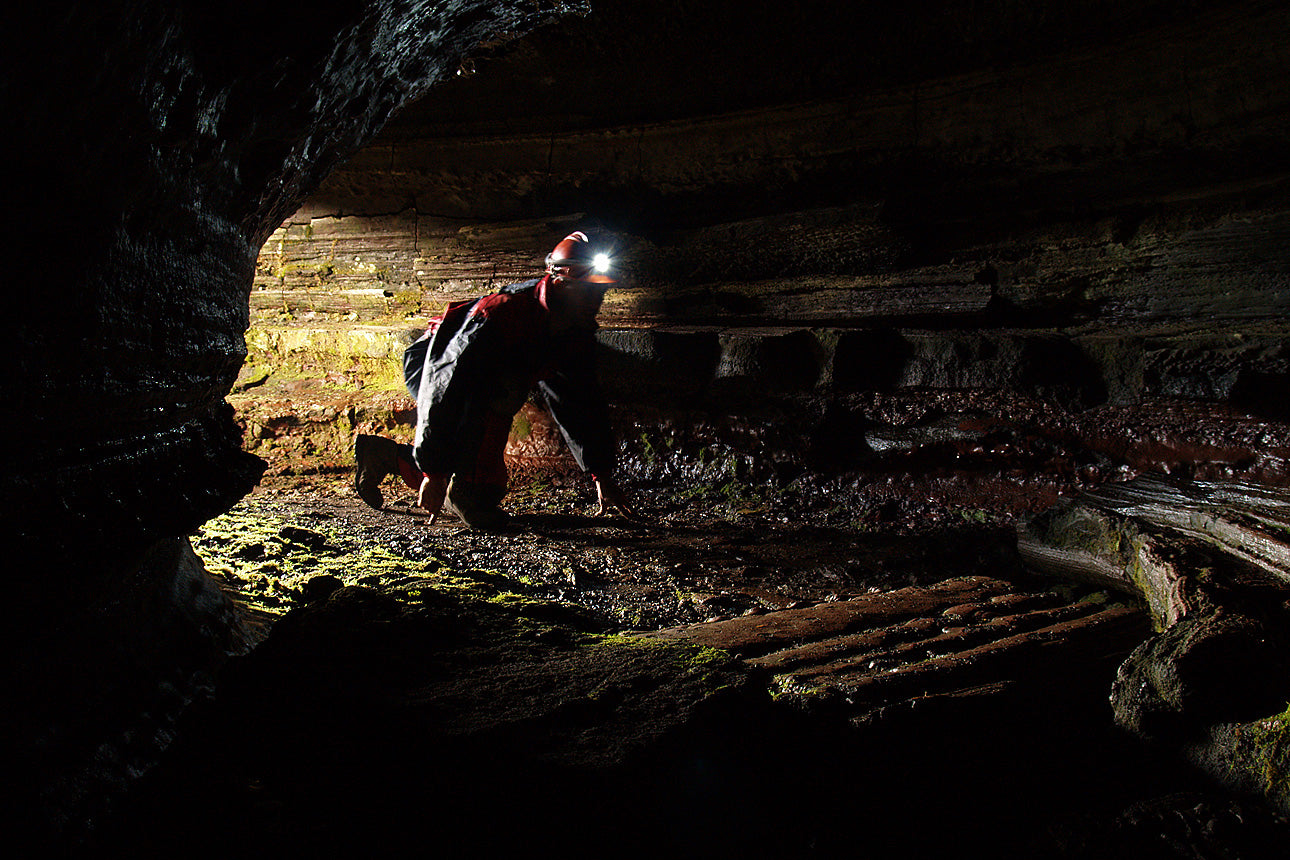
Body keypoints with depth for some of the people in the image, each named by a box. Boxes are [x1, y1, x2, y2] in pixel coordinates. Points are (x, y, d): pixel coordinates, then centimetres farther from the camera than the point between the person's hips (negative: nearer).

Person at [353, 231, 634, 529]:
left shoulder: (578, 336, -14)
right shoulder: (501, 311, -38)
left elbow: (585, 405, -5)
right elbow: (448, 391, -40)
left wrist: (603, 477, -10)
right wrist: (433, 473, -40)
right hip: (432, 366, -8)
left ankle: (381, 454, 28)